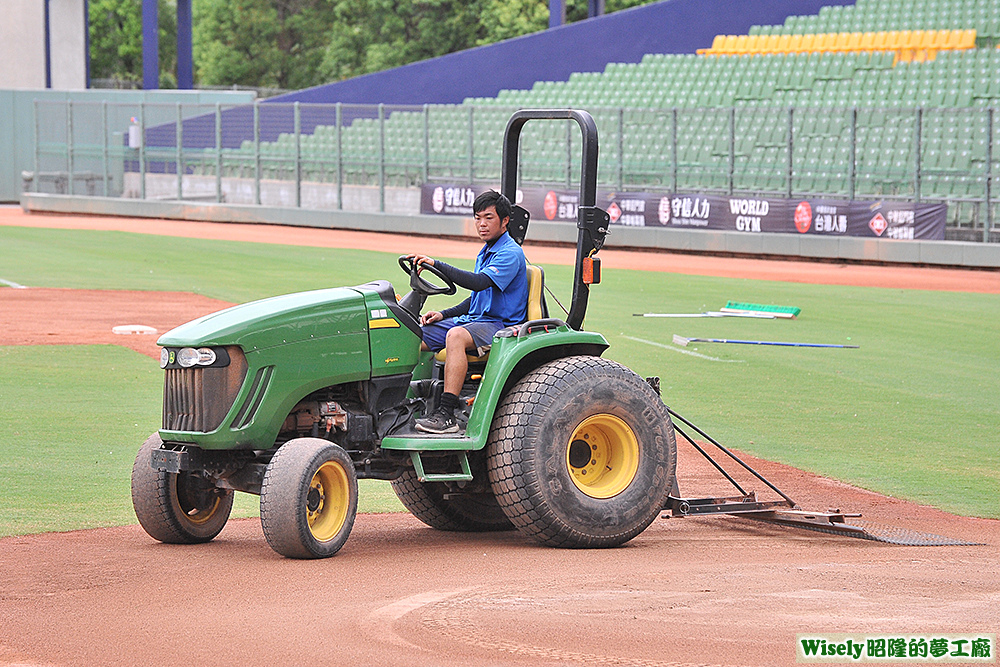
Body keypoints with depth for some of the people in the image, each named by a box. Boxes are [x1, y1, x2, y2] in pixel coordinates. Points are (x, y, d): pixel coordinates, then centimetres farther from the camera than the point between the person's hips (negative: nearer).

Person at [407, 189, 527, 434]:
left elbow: (480, 282, -27)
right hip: (474, 319, 9)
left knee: (456, 336, -39)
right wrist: (443, 314, 11)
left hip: (501, 325, -9)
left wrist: (436, 264, -31)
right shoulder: (486, 251, 20)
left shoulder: (510, 253, -11)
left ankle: (446, 414, -42)